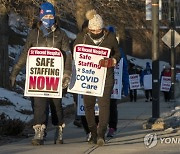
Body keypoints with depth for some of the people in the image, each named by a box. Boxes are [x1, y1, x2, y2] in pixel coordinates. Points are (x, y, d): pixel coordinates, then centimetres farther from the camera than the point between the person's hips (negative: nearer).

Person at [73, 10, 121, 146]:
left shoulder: (110, 38, -2)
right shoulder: (82, 37, 0)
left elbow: (118, 53, 8)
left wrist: (111, 61, -13)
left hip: (106, 76, -2)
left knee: (104, 103, -14)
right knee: (88, 105, 6)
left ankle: (101, 134, -19)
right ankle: (93, 133, 19)